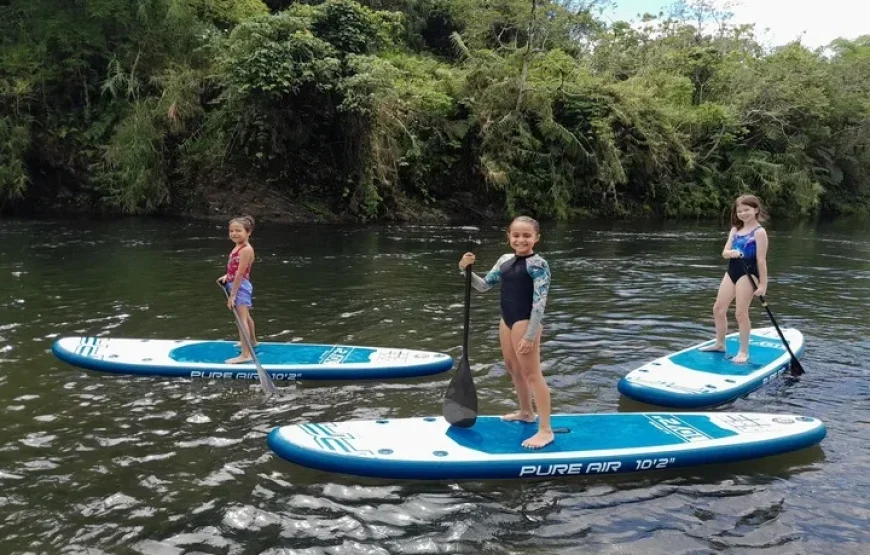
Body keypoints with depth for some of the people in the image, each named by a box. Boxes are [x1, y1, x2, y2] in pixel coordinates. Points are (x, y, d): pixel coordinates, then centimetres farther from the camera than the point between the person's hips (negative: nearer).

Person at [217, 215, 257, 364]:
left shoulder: (246, 249, -22)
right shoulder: (238, 247, 8)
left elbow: (240, 274, -25)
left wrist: (232, 295, -25)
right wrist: (226, 276, 3)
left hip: (240, 287, -10)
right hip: (237, 286, 10)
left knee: (241, 319, -14)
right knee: (245, 316, 26)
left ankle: (246, 354, -18)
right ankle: (252, 342, 46)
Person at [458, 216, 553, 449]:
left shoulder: (538, 264, -15)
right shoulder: (505, 260, 7)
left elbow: (539, 303, -18)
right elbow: (484, 286, 12)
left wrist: (530, 336, -22)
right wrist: (466, 270, -6)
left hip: (526, 322, -8)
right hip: (506, 321, 8)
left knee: (532, 373, -5)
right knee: (513, 368, 20)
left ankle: (545, 430, 1)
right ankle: (526, 412, 40)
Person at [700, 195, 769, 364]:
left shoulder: (759, 232, -8)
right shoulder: (735, 230, 12)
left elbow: (761, 260, -11)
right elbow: (724, 253, 5)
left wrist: (763, 283, -13)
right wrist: (731, 253, -19)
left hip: (748, 274, -7)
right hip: (731, 272, 7)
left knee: (741, 313, -5)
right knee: (718, 309, 10)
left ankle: (744, 351, 7)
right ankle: (720, 343, 26)